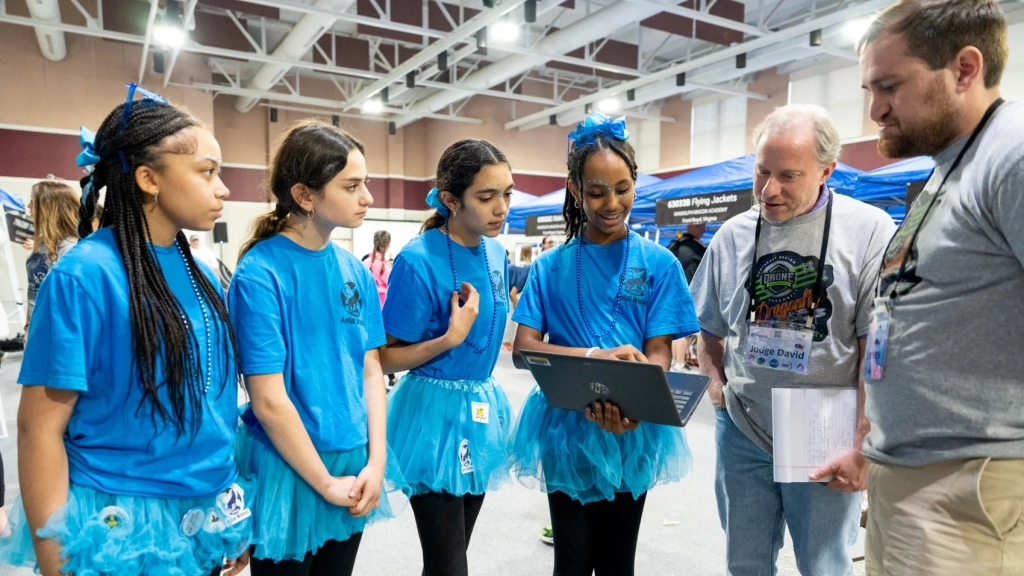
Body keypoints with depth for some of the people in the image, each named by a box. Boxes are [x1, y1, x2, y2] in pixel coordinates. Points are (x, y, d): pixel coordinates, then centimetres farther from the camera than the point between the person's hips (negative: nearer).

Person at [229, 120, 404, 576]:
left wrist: (375, 462, -4)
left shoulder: (355, 271, -1)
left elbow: (371, 369, 3)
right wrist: (325, 483, -12)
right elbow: (268, 401, -18)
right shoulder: (260, 274, -18)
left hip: (353, 459, 5)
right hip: (287, 467, -5)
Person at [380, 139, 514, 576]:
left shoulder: (495, 252, 2)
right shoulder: (419, 260, -19)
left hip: (481, 408, 7)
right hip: (435, 412, -7)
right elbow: (387, 359, -15)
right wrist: (450, 338, -26)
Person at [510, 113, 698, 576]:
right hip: (566, 431, 0)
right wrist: (595, 355, -25)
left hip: (632, 434, 0)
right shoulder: (550, 266, -1)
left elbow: (658, 355, -7)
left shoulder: (658, 264, -4)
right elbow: (523, 349, -8)